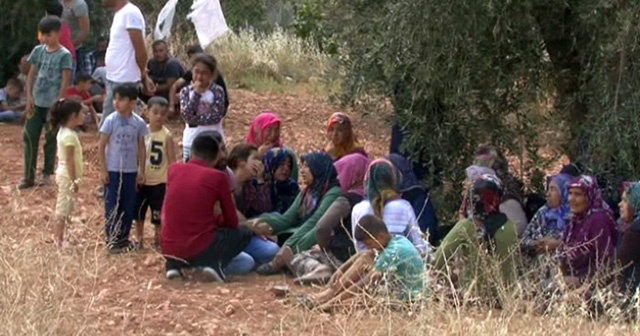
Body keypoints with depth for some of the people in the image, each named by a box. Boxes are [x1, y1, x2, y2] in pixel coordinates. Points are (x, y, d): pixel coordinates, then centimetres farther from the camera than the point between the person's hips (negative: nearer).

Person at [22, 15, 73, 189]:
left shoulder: (64, 55, -8)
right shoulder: (38, 51, 7)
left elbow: (66, 80, -10)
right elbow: (32, 74, 11)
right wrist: (29, 97, 3)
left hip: (52, 104, -5)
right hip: (36, 103, 5)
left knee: (51, 139, 4)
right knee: (30, 136, 3)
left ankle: (47, 174, 14)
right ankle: (29, 176, 7)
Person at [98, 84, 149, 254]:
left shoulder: (138, 123, -2)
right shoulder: (111, 120, -9)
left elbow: (141, 148, 6)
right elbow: (101, 146, -6)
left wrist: (142, 171, 5)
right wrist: (103, 170, -9)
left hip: (130, 171, 3)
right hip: (113, 170, -3)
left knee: (129, 206, 8)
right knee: (112, 206, 2)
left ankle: (124, 238, 21)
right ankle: (112, 239, 10)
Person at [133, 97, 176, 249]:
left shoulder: (166, 136, -11)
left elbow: (172, 161, -9)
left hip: (159, 182, -3)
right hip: (142, 180, 3)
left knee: (158, 215, 5)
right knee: (138, 213, 13)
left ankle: (157, 241, 21)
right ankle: (139, 241, 27)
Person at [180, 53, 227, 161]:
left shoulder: (217, 91, -4)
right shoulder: (186, 91, 1)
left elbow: (216, 116, -15)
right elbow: (186, 114, -13)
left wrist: (194, 119, -17)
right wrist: (196, 92, -15)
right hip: (191, 142, 2)